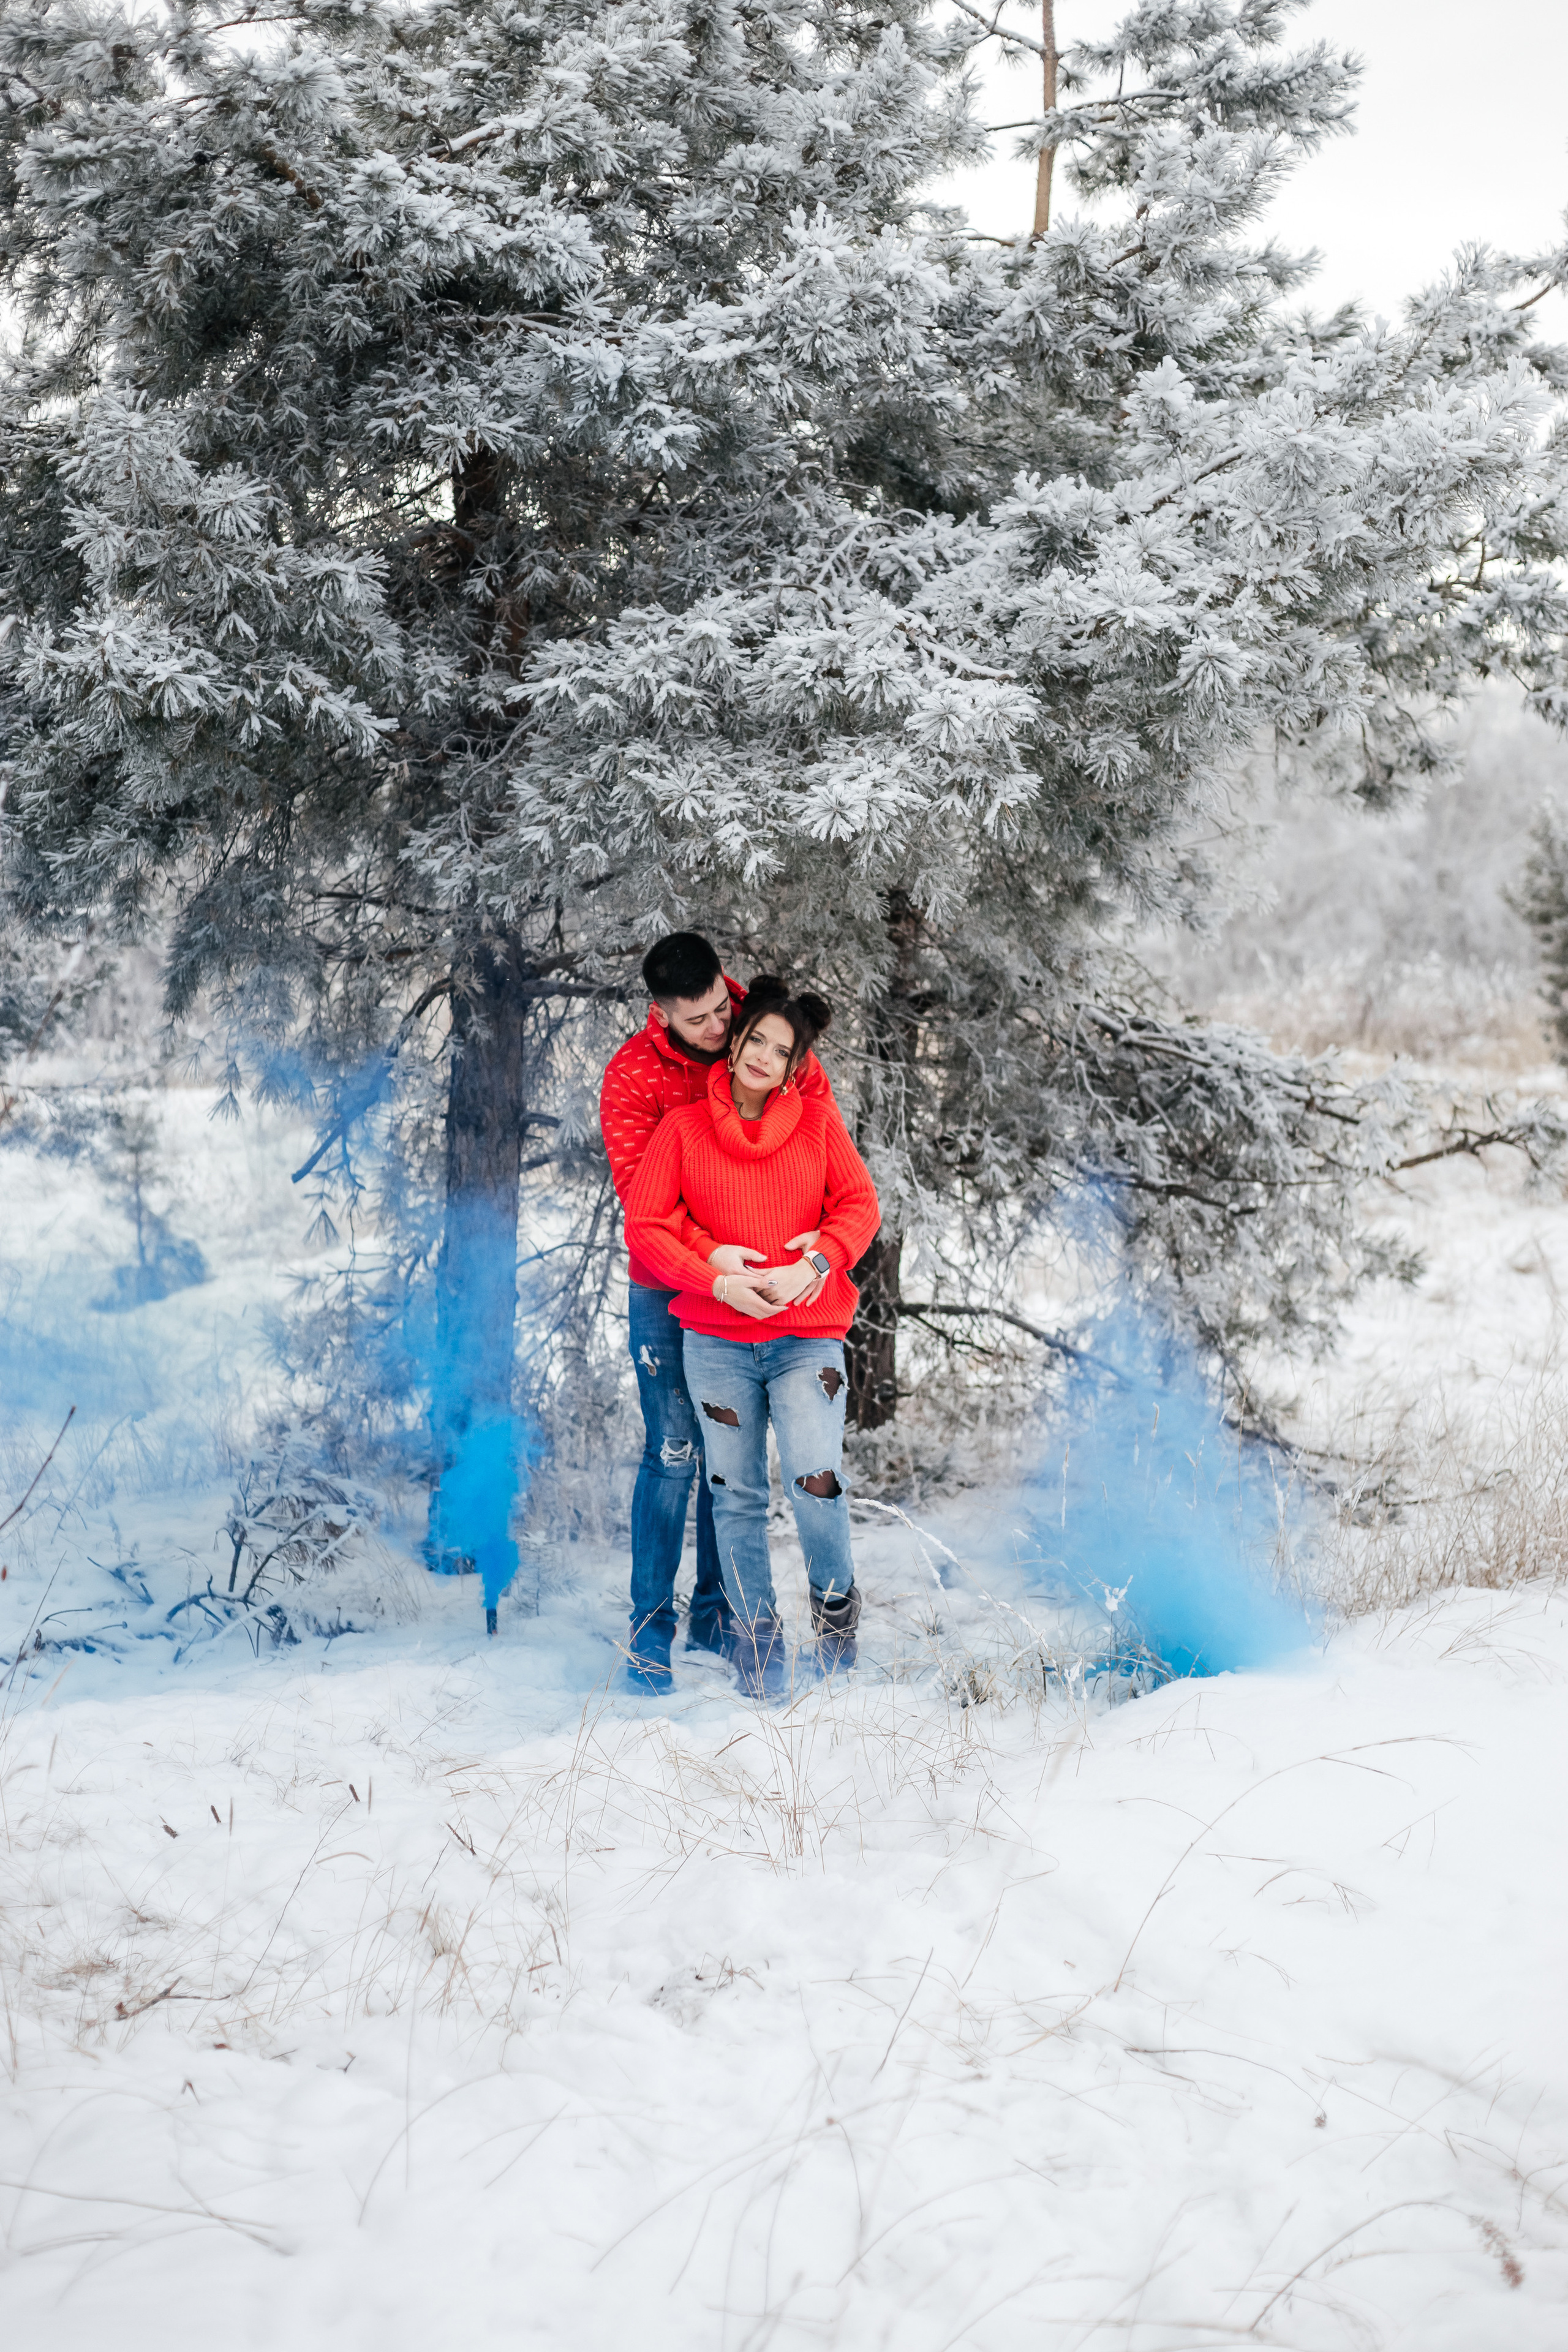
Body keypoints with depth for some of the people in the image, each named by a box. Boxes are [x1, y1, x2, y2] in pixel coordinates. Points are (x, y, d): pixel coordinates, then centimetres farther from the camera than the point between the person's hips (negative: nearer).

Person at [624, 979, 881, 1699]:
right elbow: (644, 1224, -1)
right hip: (716, 1341, 1)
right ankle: (756, 1631, 18)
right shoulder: (682, 1129, 3)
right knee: (736, 1495, 4)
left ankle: (835, 1599, 12)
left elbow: (859, 1206, 3)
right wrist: (718, 1280, -13)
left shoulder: (818, 1120, 6)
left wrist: (813, 1267, -14)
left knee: (815, 1480, -15)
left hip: (807, 1335, -1)